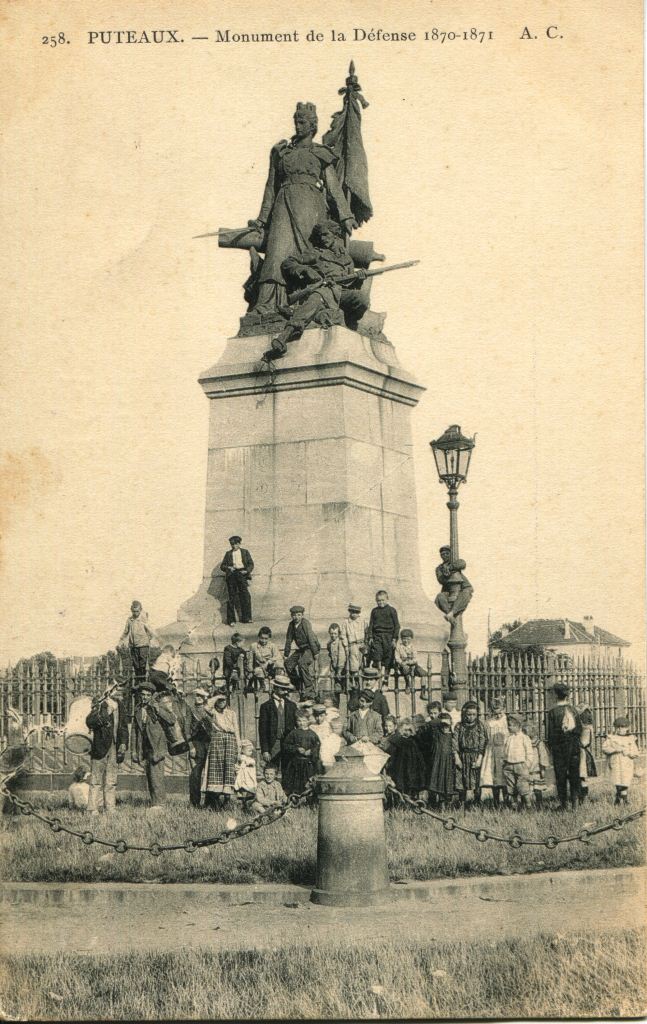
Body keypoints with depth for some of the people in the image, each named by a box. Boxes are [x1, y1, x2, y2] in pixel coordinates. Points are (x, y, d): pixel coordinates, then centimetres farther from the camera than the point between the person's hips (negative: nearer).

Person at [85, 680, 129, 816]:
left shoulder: (119, 705, 12)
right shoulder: (100, 704, -9)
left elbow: (124, 726, 19)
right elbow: (89, 722, -22)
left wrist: (123, 744, 8)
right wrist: (104, 714, -35)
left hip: (114, 748, 6)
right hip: (100, 747, -6)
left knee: (111, 781, 10)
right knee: (96, 780, -3)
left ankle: (110, 809, 14)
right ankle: (93, 809, 0)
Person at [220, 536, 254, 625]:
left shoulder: (245, 552, 15)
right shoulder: (228, 553, 16)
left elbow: (251, 564, 10)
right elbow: (222, 566, 14)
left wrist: (247, 571, -9)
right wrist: (228, 568, -8)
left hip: (241, 573, 0)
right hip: (231, 574, 0)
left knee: (245, 594, -10)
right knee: (231, 597, -4)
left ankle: (246, 617, -3)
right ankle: (231, 620, -3)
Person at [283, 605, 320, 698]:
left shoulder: (305, 623, -17)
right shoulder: (291, 625, 4)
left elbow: (311, 638, -20)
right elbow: (289, 640, 11)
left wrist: (315, 652, -22)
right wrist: (286, 654, 12)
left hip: (310, 648, -8)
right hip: (301, 649, 8)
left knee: (302, 663, -28)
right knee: (288, 663, 1)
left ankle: (309, 689, -24)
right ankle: (298, 685, 19)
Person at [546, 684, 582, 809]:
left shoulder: (553, 712, -9)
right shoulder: (573, 709, 1)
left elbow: (550, 733, -7)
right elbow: (580, 729, 5)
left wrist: (550, 747, 3)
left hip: (559, 747, -3)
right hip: (574, 746, 3)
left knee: (561, 775, 3)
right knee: (574, 774, 9)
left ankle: (564, 802, 3)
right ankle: (575, 800, 7)